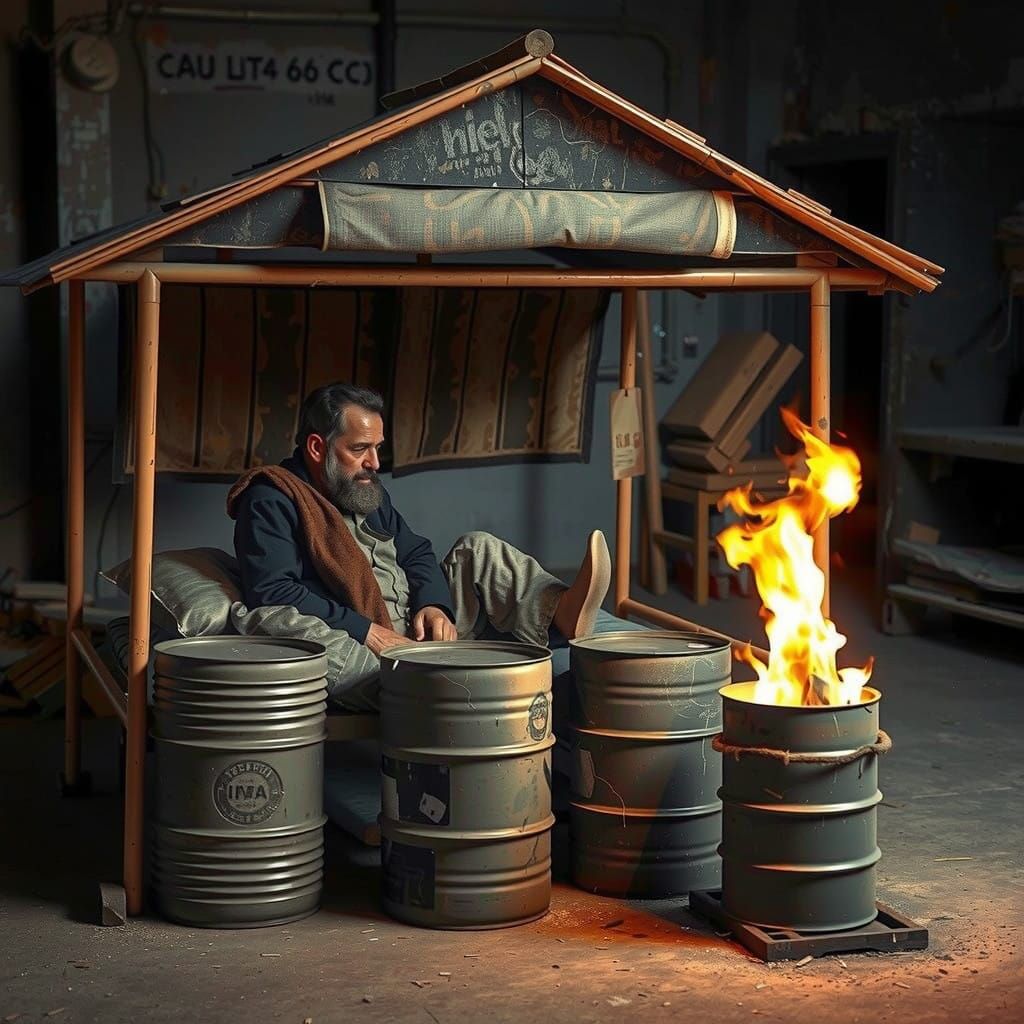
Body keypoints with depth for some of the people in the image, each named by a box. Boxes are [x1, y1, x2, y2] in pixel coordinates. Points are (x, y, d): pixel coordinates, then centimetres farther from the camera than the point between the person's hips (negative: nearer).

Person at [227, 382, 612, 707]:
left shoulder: (367, 490, 19)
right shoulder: (271, 502, -8)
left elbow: (415, 553, 22)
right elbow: (272, 595, -20)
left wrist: (433, 605, -2)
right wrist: (368, 633, -23)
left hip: (414, 629, 9)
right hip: (353, 647, -8)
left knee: (477, 551, -1)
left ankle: (560, 613, -26)